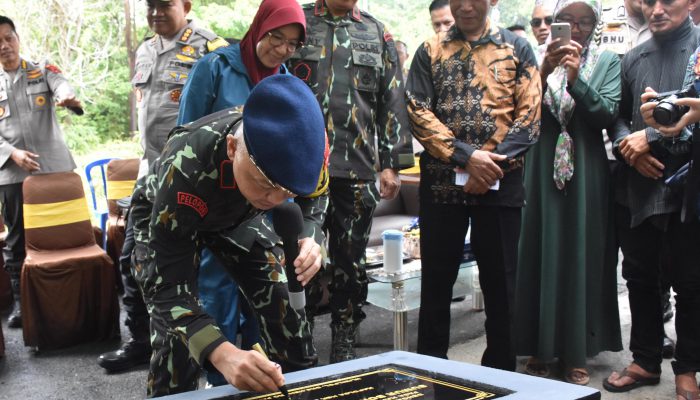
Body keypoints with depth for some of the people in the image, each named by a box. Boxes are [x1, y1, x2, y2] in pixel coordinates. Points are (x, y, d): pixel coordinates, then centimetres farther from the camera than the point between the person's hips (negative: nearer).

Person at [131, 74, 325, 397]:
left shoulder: (294, 145, -32)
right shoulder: (186, 170, -44)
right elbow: (165, 284, -41)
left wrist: (306, 239, -34)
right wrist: (222, 354, -57)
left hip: (237, 215, 4)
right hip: (162, 216, -3)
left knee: (284, 302, -4)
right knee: (176, 336, -17)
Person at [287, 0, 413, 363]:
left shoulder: (376, 33, 11)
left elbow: (393, 103, 9)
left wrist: (392, 163, 2)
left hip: (358, 169, 2)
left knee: (350, 263, 9)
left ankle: (344, 346, 21)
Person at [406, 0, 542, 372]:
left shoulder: (517, 48, 6)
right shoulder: (430, 50, 7)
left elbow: (529, 115, -1)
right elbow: (417, 111, -3)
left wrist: (492, 162, -13)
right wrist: (466, 155, -15)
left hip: (500, 183, 0)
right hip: (441, 182, 1)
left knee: (500, 282, 8)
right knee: (436, 280, 8)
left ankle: (501, 371, 22)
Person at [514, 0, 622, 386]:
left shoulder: (607, 61, 6)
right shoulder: (539, 59, 6)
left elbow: (606, 114, -6)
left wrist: (575, 78, -16)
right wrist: (545, 71, -16)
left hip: (585, 171, 0)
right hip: (542, 169, 0)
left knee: (581, 257, 2)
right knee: (541, 256, 3)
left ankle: (576, 352, 12)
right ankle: (540, 346, 13)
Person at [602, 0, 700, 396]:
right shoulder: (633, 59, 14)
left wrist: (651, 136, -14)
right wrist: (626, 145, -5)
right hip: (637, 188, 5)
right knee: (639, 277, 12)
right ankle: (645, 361, 26)